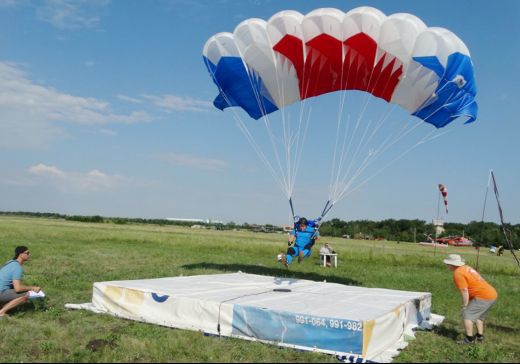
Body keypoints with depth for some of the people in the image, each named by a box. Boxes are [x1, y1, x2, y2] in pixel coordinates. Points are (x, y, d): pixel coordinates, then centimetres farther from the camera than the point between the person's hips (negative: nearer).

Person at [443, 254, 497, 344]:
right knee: (478, 315, 25)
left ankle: (469, 338, -5)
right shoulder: (465, 268, 16)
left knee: (467, 314, -5)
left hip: (484, 296, -10)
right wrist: (470, 303, 21)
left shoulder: (458, 273, -13)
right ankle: (480, 336, 31)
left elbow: (464, 291, -17)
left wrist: (465, 306, -7)